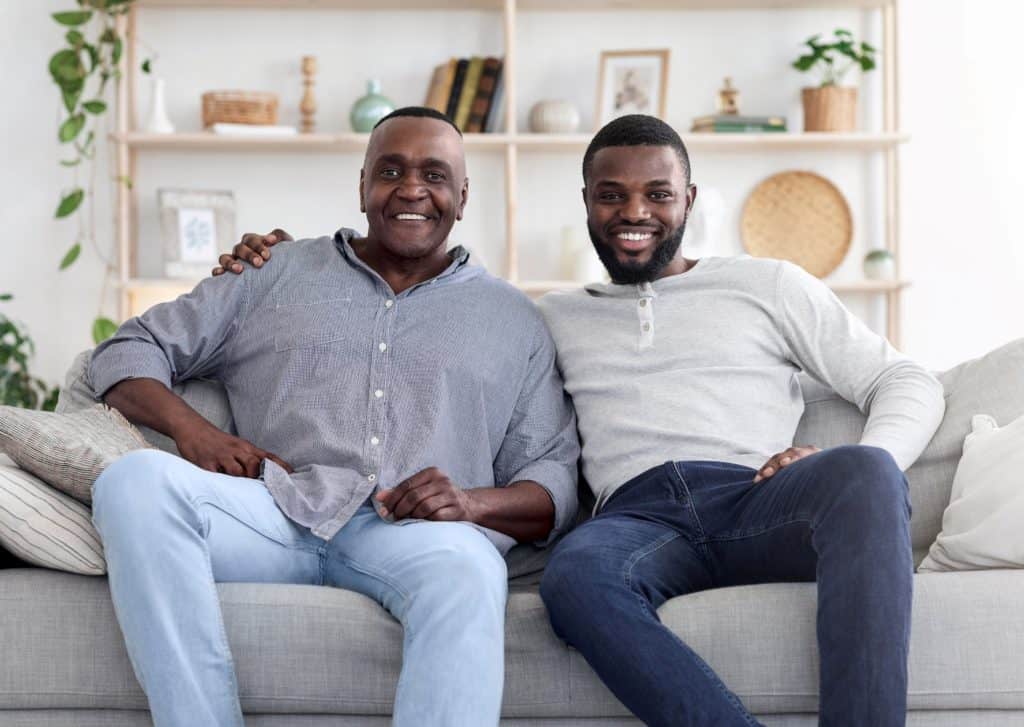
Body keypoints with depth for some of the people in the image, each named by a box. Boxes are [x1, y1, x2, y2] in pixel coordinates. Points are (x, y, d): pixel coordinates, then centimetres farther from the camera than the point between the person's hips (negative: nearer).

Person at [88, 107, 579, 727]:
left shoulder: (515, 320, 22)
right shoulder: (274, 274, 23)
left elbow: (556, 484, 14)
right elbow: (129, 350, 21)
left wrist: (475, 503, -10)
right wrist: (191, 428, -1)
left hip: (417, 529, -1)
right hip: (274, 512, 2)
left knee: (466, 575, -38)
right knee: (135, 478, -29)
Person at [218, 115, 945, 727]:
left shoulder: (766, 284, 23)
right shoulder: (554, 318, 30)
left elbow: (909, 384, 18)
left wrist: (858, 472, -4)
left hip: (760, 503, 0)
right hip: (638, 516, 0)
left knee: (864, 473, -36)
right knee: (576, 574, -37)